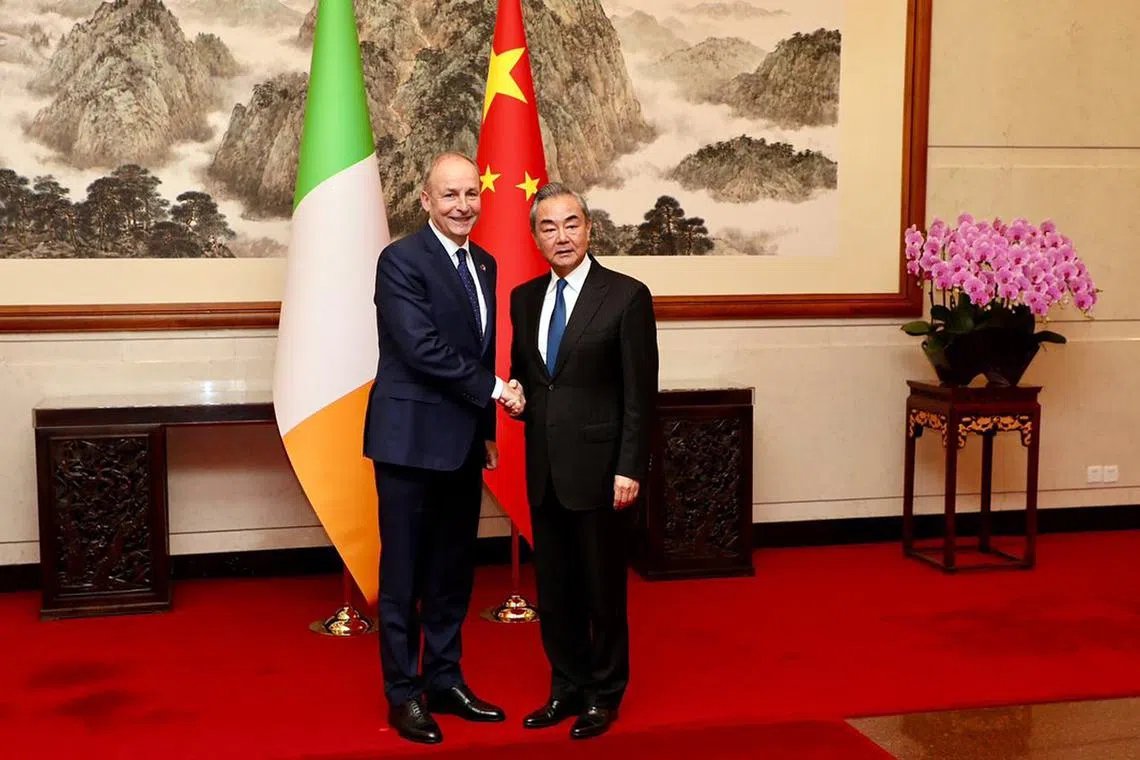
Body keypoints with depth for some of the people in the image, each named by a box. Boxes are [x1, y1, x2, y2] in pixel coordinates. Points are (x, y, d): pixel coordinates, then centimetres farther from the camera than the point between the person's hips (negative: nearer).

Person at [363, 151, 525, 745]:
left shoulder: (484, 264, 12)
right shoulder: (401, 260, -11)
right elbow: (423, 349, -20)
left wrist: (488, 428, 14)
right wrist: (494, 389, -15)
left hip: (463, 441, 7)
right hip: (412, 440, -7)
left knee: (454, 569, 14)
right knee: (403, 573, 3)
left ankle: (444, 680, 27)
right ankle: (404, 694, 15)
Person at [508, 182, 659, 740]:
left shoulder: (626, 296, -7)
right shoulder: (524, 298, 10)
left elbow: (640, 393, -9)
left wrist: (630, 469, -13)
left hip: (598, 467, -5)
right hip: (544, 468, 5)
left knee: (603, 586, 7)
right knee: (553, 586, 13)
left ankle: (604, 694, 24)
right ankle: (567, 688, 29)